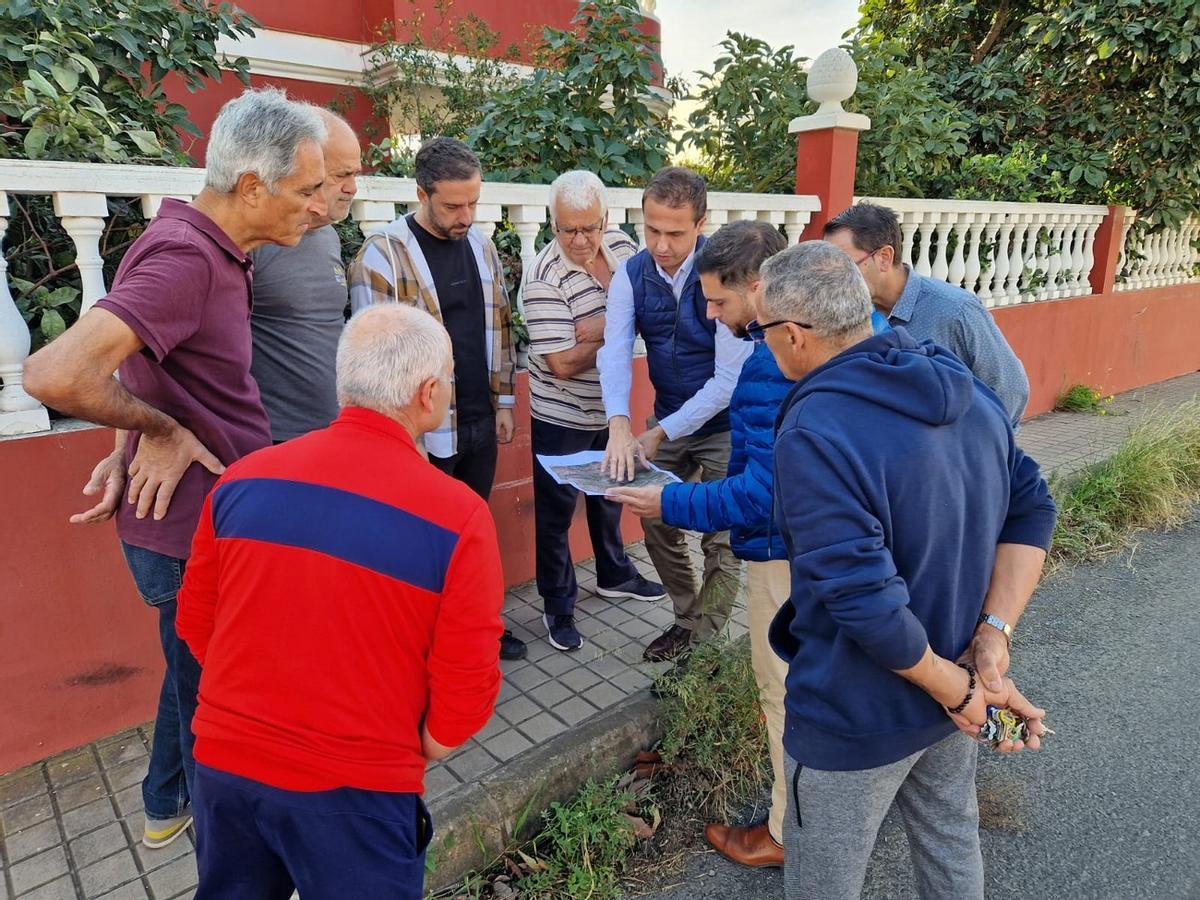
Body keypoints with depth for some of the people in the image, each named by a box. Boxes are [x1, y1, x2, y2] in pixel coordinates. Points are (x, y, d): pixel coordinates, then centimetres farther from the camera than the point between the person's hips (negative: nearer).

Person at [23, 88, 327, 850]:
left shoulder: (211, 251, 7)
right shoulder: (185, 259, -25)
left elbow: (164, 373, 15)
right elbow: (56, 375, -35)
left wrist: (130, 452, 5)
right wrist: (160, 431, -20)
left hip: (204, 519, 9)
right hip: (199, 534, -9)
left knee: (195, 675, 28)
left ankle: (169, 806, 52)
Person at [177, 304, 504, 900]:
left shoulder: (242, 481, -5)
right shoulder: (457, 516, -18)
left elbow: (196, 622, 5)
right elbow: (466, 691, -15)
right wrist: (407, 760, 4)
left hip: (222, 762, 4)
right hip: (353, 790, -4)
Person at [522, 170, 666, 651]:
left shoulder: (622, 246, -6)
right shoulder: (545, 280, -25)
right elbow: (564, 364, -28)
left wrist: (601, 327, -22)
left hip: (610, 408, 6)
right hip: (561, 417, -6)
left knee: (610, 495, 24)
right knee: (557, 511, 8)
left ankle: (614, 574, 47)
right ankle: (557, 605, 27)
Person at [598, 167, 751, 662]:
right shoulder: (632, 274, -9)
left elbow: (729, 378, -24)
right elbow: (614, 352, -20)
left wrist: (658, 434, -25)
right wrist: (619, 425, -37)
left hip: (723, 425, -5)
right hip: (667, 422, 5)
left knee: (722, 541, 2)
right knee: (656, 523, 12)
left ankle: (704, 644, 23)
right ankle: (688, 617, 35)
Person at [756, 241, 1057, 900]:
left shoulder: (813, 434, -30)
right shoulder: (966, 390, -3)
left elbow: (866, 602, -32)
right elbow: (1032, 511, 2)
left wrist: (958, 689, -16)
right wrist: (991, 639, -6)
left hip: (859, 718, -7)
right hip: (948, 698, 8)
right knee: (951, 845, 31)